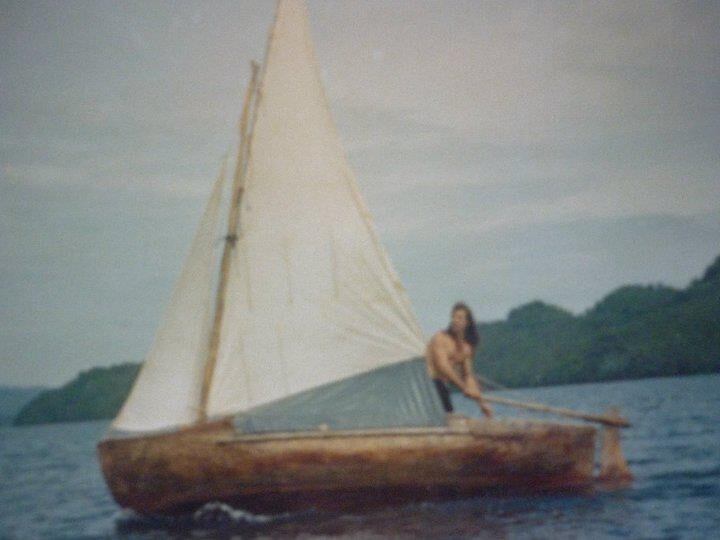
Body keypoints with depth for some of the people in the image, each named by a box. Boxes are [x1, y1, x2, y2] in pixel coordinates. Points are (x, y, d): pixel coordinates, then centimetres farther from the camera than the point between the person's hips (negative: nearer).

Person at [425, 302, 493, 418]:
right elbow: (443, 367, -18)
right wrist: (464, 387, -21)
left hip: (440, 384, 7)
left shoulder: (466, 348, 12)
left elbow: (468, 376, 17)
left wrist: (481, 402, 12)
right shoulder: (441, 338, -8)